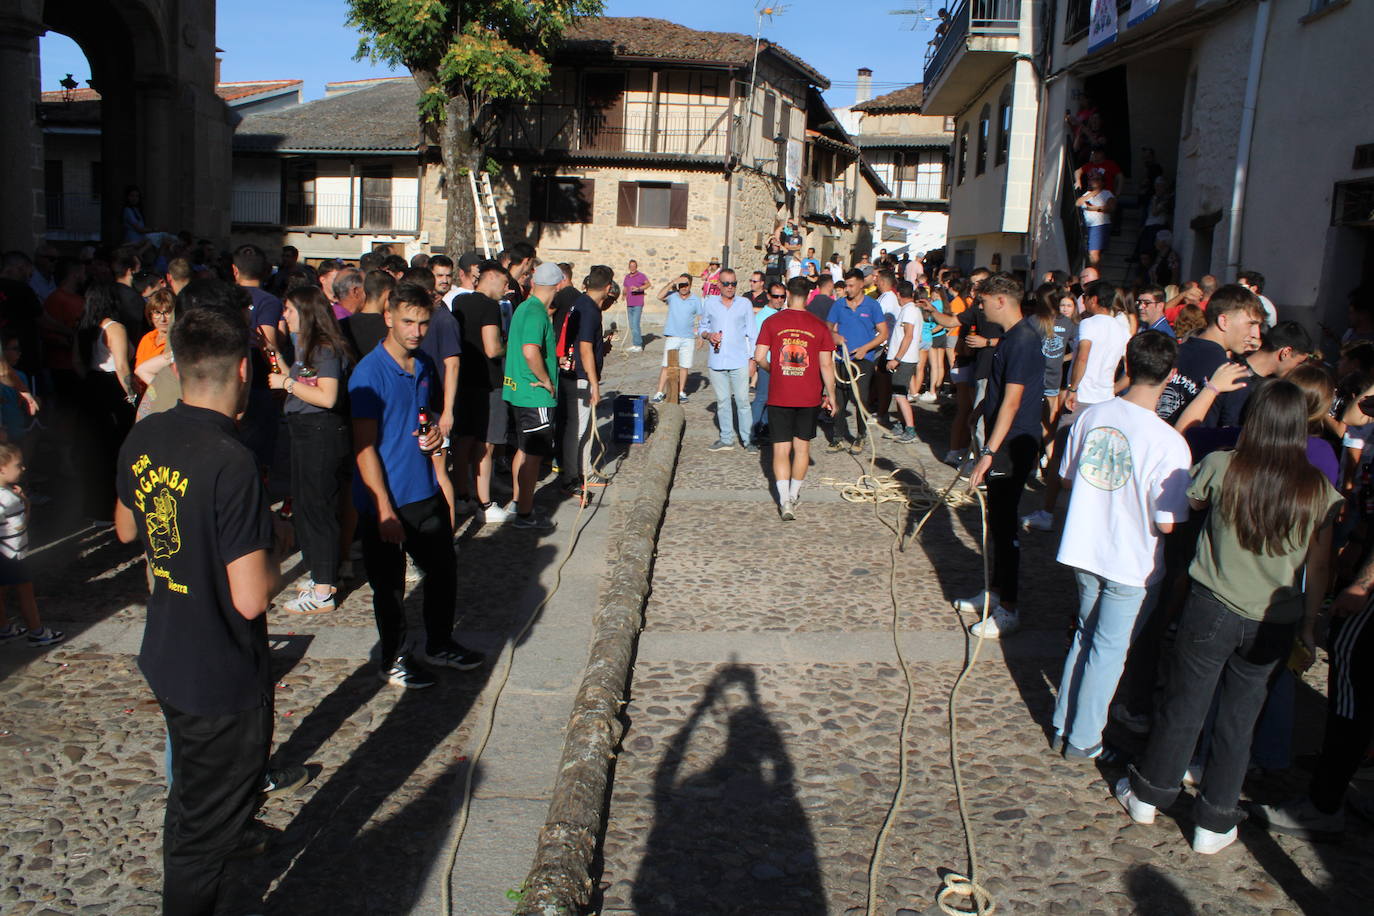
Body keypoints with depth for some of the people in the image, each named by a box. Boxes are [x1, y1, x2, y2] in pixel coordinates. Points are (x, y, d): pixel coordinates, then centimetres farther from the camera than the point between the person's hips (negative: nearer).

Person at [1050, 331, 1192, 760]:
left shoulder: (1090, 415, -8)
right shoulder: (1169, 443, -23)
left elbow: (1067, 479, 4)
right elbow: (1166, 523, -19)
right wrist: (1137, 506, 1)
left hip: (1084, 549, 5)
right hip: (1132, 564, -4)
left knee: (1084, 635, 23)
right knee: (1108, 650, 11)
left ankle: (1063, 723, 34)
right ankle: (1083, 739, 24)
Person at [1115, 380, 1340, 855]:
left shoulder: (1221, 467, -14)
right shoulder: (1319, 491, -9)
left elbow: (1187, 501, 9)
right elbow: (1317, 569, -3)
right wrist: (1308, 626, 9)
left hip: (1211, 608, -1)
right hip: (1273, 625, 1)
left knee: (1182, 706, 14)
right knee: (1238, 720, 14)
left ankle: (1147, 795, 31)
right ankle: (1214, 824, 26)